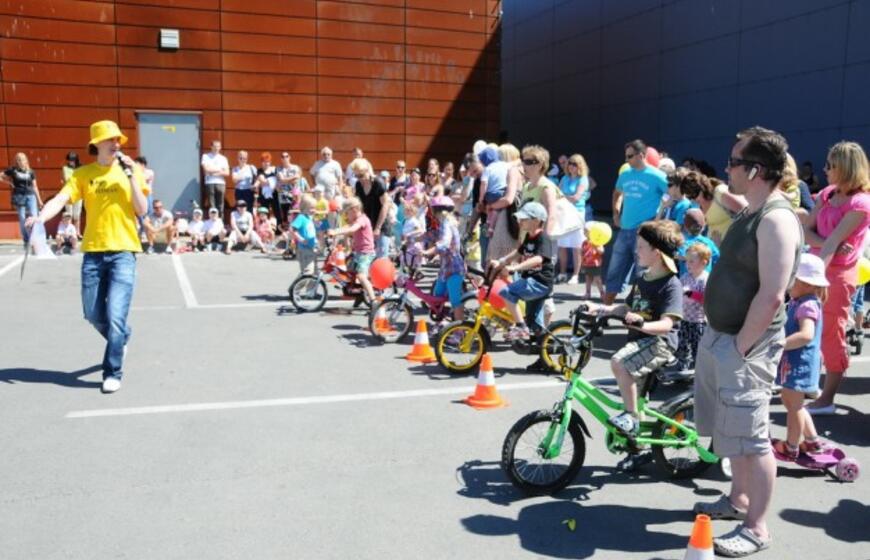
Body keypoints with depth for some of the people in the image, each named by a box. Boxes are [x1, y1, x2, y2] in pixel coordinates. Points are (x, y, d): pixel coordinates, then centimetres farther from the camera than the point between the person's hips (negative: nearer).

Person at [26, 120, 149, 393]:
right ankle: (121, 338, 40)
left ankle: (112, 373, 2)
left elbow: (142, 210, -4)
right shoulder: (83, 173, 5)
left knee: (115, 315, -10)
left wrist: (131, 176, -10)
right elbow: (60, 200, -9)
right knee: (94, 314, 9)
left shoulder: (131, 169, 3)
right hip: (93, 252, 2)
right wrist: (40, 217, -28)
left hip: (123, 252, -2)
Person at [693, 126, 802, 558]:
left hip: (745, 345, -10)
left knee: (752, 438, 0)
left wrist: (740, 346, -18)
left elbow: (771, 297, -25)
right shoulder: (750, 214, 12)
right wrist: (719, 338, 15)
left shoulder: (777, 220, -20)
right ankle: (738, 499, 37)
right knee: (732, 430, 20)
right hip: (718, 337, 10)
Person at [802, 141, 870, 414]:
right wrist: (830, 245, -18)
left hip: (837, 274, -7)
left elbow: (834, 241, -24)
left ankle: (827, 399, 11)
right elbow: (806, 230, 0)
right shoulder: (826, 193, 6)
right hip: (816, 267, 8)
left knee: (831, 335, 1)